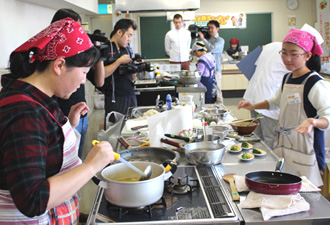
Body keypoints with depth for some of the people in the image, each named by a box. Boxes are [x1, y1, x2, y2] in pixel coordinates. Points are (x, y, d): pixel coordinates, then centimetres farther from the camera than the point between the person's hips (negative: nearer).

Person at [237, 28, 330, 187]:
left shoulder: (316, 84, -15)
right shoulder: (287, 79, 9)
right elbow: (276, 101, 28)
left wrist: (313, 121, -38)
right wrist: (253, 106, 16)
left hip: (304, 149, -7)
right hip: (283, 143, 7)